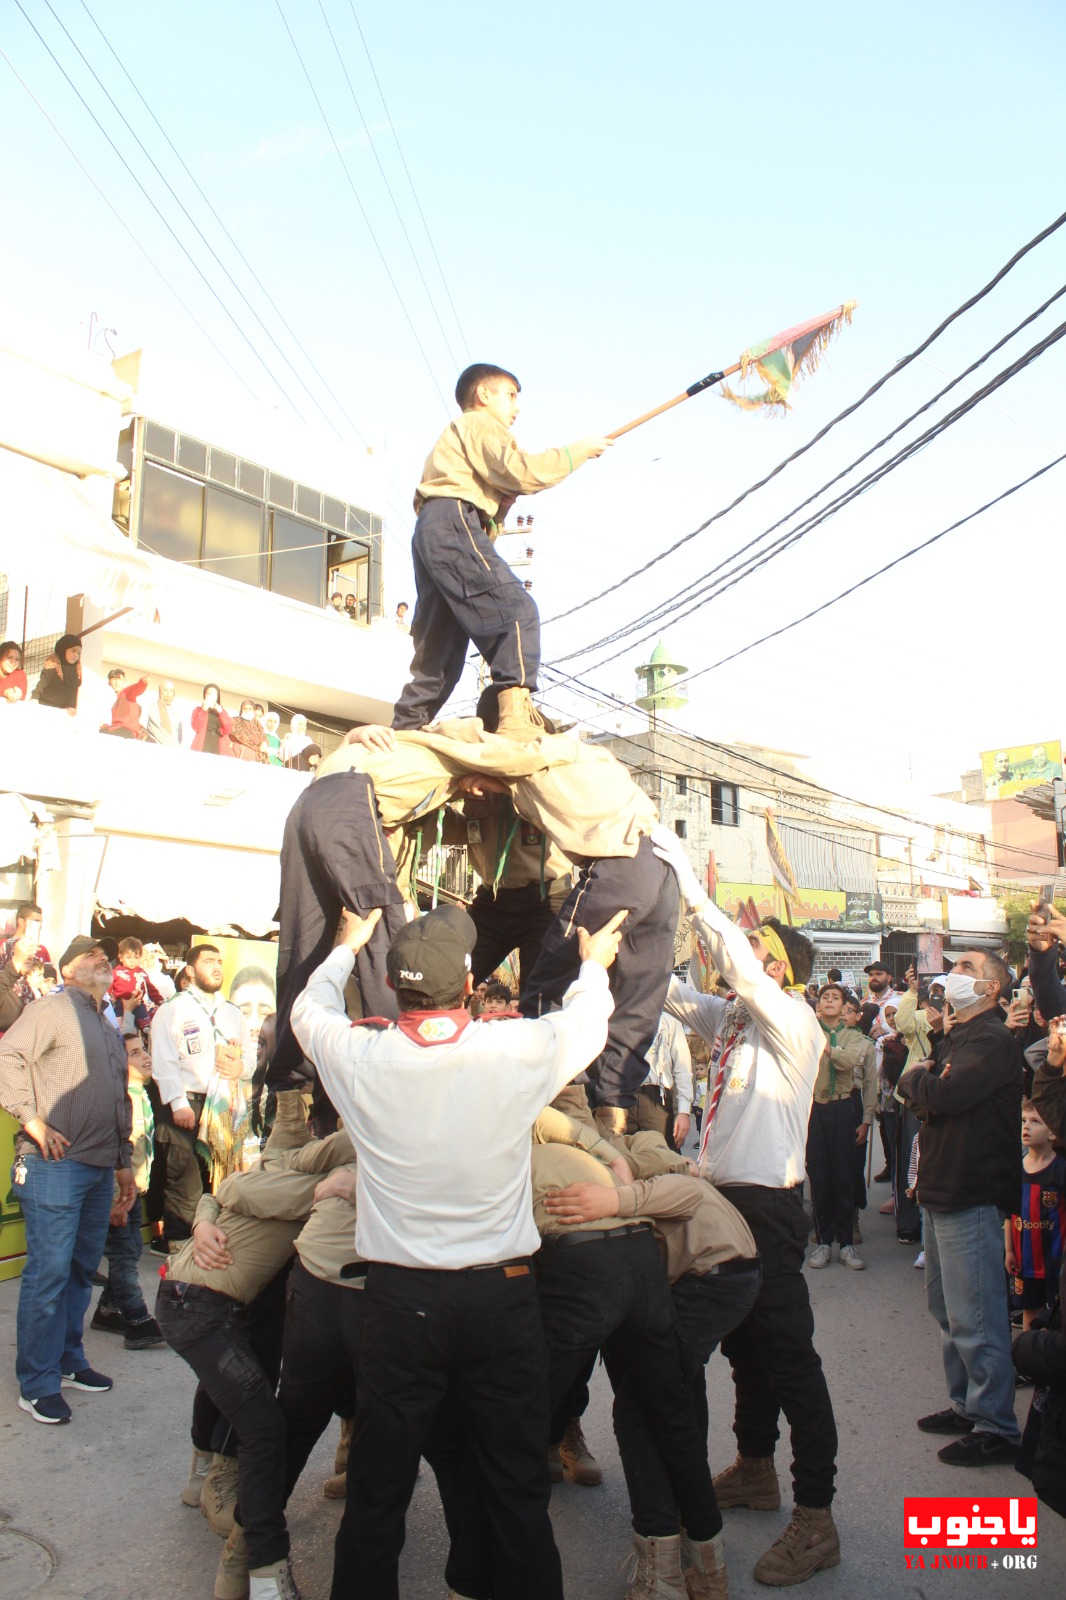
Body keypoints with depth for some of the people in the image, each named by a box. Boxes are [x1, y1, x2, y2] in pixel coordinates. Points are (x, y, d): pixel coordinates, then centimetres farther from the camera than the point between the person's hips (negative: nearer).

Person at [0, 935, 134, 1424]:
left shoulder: (109, 1030, 21)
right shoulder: (53, 1010, -3)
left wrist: (123, 1162, 22)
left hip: (101, 1167, 8)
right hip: (55, 1163, -8)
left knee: (82, 1269, 14)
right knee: (49, 1272, -4)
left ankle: (68, 1361, 27)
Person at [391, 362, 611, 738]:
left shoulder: (456, 434, 37)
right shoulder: (481, 424, 7)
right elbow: (523, 471, -10)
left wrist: (502, 502, 11)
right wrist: (578, 451, -1)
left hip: (428, 531, 10)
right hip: (453, 523, -10)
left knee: (441, 643, 8)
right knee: (516, 610, -20)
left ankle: (405, 729, 5)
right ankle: (516, 717, -35)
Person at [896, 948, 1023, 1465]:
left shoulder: (992, 1041, -15)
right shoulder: (958, 1038, 17)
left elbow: (945, 1095, -25)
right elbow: (914, 1090, 15)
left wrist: (917, 1080, -5)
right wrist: (924, 1085, -7)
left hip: (971, 1198, -10)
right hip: (942, 1191, 10)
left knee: (974, 1317, -3)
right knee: (947, 1307, 18)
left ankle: (996, 1427, 9)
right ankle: (966, 1406, 31)